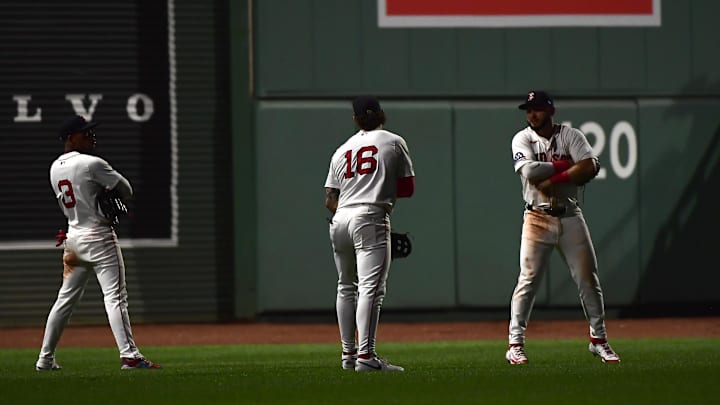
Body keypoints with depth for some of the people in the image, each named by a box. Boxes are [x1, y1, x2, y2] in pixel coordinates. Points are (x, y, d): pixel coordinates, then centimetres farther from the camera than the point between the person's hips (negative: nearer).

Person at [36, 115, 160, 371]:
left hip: (73, 236, 8)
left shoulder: (55, 168, 10)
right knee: (115, 297, -9)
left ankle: (46, 358, 16)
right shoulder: (91, 164, -14)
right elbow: (125, 190, -8)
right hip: (99, 236, -8)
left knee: (66, 299, 14)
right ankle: (129, 355, -15)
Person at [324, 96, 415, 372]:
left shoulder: (342, 150, 19)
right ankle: (366, 356, -25)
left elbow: (330, 200, 15)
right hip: (371, 218, -6)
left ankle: (348, 354, 23)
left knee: (346, 287, 19)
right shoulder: (393, 142, 7)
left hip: (340, 219, 6)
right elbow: (408, 188, 8)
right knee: (371, 287, -13)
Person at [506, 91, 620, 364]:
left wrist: (553, 179, -19)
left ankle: (598, 339, 14)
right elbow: (530, 171, -17)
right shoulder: (522, 139, 2)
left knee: (588, 278, 3)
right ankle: (515, 344, -4)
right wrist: (568, 165, -12)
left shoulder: (571, 136, 2)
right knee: (528, 279, -7)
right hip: (538, 218, -1)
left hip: (570, 218, 1)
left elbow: (589, 169, -14)